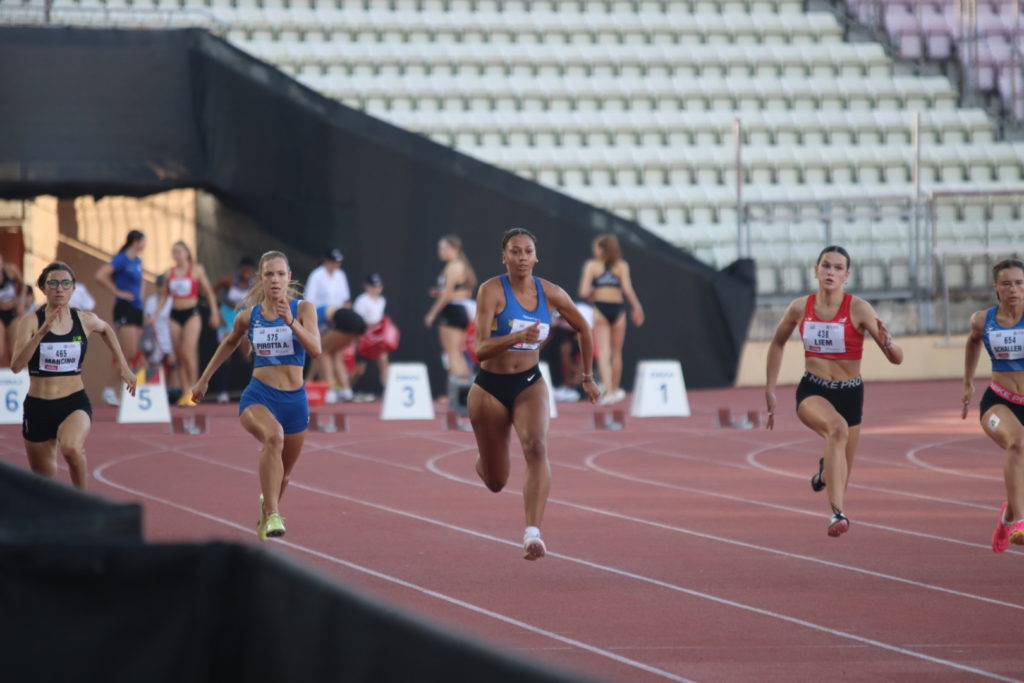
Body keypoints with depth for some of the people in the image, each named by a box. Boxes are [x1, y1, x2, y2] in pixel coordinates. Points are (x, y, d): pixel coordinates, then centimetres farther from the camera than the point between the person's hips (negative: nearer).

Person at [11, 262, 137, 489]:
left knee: (71, 448, -34)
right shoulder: (30, 322, -8)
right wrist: (41, 332, -31)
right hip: (38, 407, 0)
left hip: (75, 403, 0)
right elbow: (16, 365, -22)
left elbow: (106, 330, 25)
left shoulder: (86, 320, -1)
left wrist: (123, 365, 20)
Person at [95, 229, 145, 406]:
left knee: (135, 354, 5)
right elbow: (100, 276, -22)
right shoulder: (121, 259, -11)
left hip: (137, 309, 8)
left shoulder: (138, 261, 14)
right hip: (124, 308, -8)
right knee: (129, 353, -14)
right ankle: (110, 390, -7)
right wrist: (117, 292, -15)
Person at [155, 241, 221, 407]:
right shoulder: (169, 273, 9)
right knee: (178, 355, 0)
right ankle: (184, 392, 4)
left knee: (188, 351, -17)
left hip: (191, 314, -4)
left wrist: (214, 313, 0)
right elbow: (163, 295, 16)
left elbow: (208, 292, 4)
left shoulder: (196, 270, 0)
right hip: (175, 314, 4)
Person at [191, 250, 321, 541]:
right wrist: (204, 380, 27)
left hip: (295, 400, 1)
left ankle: (268, 504, 55)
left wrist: (290, 321, -31)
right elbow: (230, 343, 23)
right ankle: (272, 515, -37)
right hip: (258, 396, -1)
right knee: (273, 436, -37)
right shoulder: (249, 315, 2)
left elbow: (315, 349, -18)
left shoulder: (303, 309, -3)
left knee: (282, 474, 18)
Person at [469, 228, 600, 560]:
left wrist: (588, 377, 19)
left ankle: (533, 533, -37)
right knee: (495, 481, 9)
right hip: (490, 386, -2)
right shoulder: (492, 290, -15)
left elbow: (583, 329, 14)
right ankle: (482, 463, 49)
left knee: (536, 447, -29)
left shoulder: (550, 293, -4)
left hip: (530, 384, 2)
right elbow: (480, 349, -24)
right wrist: (518, 337, -40)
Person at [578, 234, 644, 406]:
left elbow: (584, 292, -5)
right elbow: (627, 289, -6)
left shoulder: (591, 265, 2)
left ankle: (608, 391, -19)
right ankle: (615, 390, 25)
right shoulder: (622, 265, 5)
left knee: (603, 352, -5)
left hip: (599, 308, -2)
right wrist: (637, 308, 4)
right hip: (618, 308, 2)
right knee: (616, 352, 15)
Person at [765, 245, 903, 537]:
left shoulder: (858, 309, -11)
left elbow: (897, 358, -13)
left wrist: (887, 342, -35)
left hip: (849, 393, 1)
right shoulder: (800, 308, -3)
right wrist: (770, 388, 15)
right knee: (838, 427, -37)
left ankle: (827, 470, 53)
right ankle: (838, 513, -43)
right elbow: (777, 344, 17)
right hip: (812, 391, -1)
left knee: (841, 478, 11)